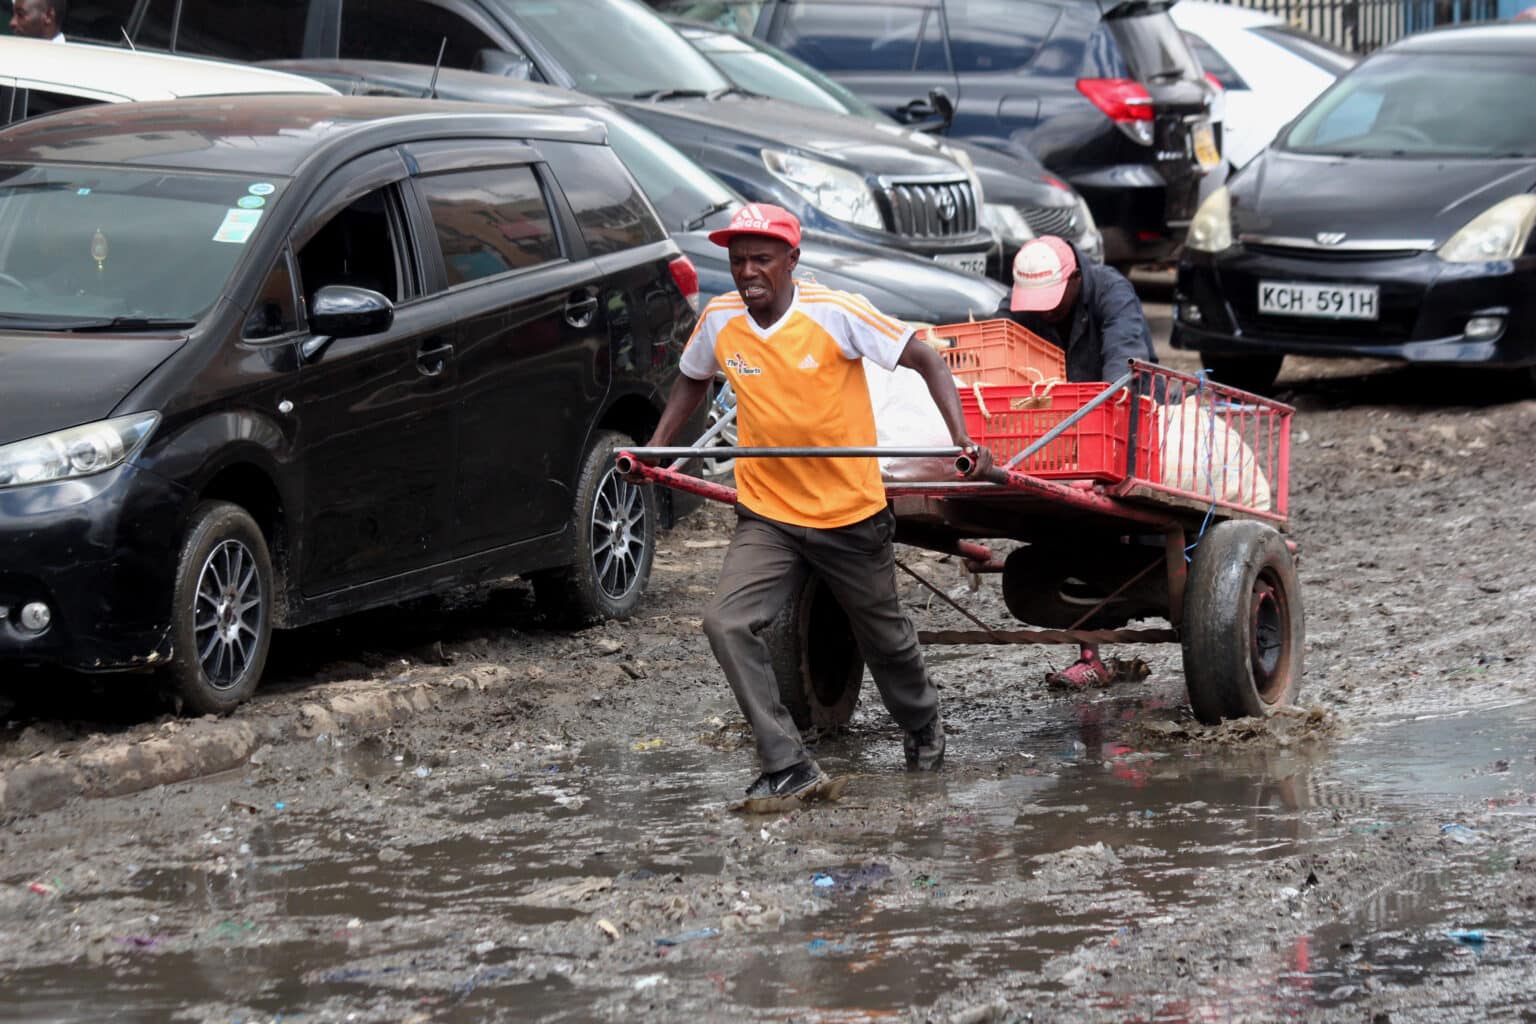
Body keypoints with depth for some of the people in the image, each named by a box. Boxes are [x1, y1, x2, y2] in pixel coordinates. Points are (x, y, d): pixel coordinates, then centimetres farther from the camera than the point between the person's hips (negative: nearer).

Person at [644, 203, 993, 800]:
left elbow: (926, 362, -13)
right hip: (766, 516, 3)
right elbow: (693, 380, 18)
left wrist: (962, 439, -25)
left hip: (851, 512, -2)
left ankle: (922, 727, 49)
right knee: (726, 623, -21)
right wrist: (656, 447, 9)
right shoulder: (719, 322, -5)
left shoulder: (835, 314, -18)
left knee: (884, 638, 16)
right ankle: (788, 767, -15)